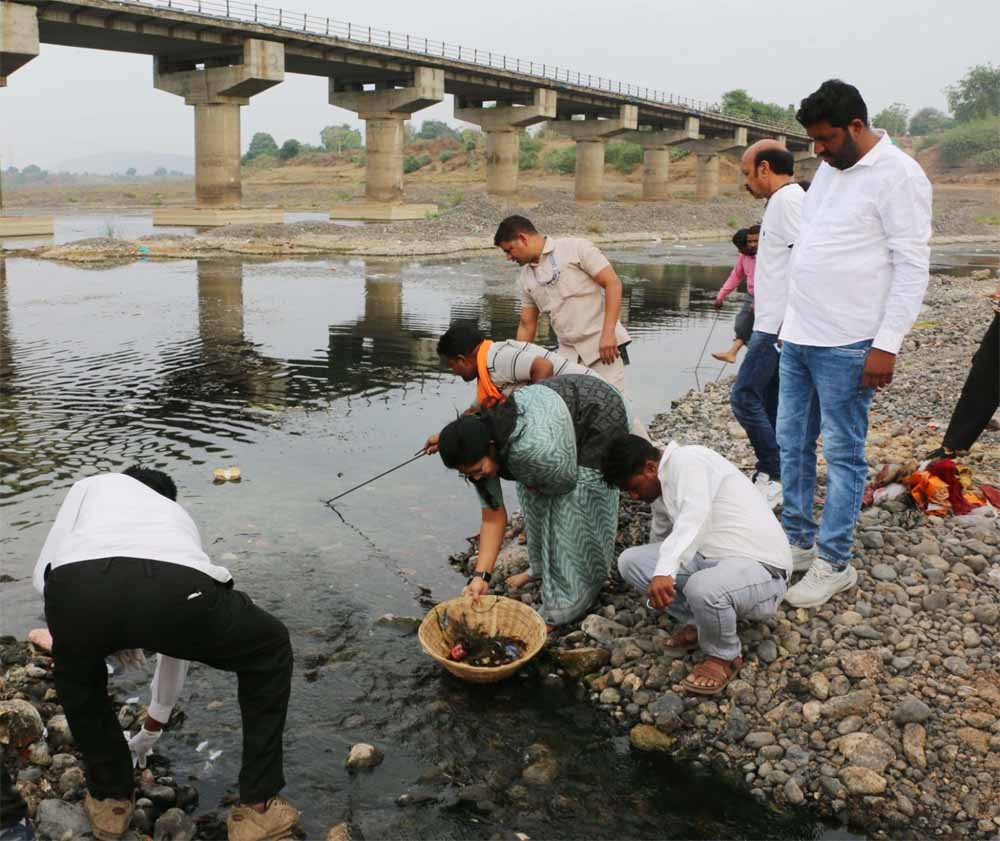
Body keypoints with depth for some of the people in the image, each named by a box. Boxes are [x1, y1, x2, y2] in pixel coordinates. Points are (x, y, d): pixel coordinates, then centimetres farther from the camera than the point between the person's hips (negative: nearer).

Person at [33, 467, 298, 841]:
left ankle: (110, 799, 47)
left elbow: (44, 575, 32)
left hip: (78, 588, 0)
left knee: (75, 671, 39)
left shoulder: (93, 484, 42)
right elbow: (178, 633, 56)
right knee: (270, 650, 32)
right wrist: (157, 717, 71)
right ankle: (257, 808, 34)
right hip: (177, 588, 0)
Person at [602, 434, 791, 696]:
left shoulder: (686, 461, -16)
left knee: (703, 588, -40)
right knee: (631, 561, -5)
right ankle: (698, 622, 9)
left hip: (760, 567, -8)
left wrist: (664, 571, -49)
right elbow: (661, 539, 30)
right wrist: (657, 587, 45)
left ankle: (724, 657, -8)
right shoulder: (663, 488, 12)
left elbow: (695, 515, -36)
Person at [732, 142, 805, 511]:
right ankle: (772, 480, 18)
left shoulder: (788, 200, -12)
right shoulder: (782, 201, 19)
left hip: (777, 325, -10)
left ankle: (774, 477, -3)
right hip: (773, 324, 10)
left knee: (744, 396, -8)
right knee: (769, 403, 12)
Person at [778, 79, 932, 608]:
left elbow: (912, 266, -14)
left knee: (843, 454, 0)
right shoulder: (828, 170, 14)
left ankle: (834, 564, 11)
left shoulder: (897, 175, -10)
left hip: (847, 345, -8)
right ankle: (798, 540, 28)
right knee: (792, 442, 14)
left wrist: (886, 345, -18)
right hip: (799, 336, 8)